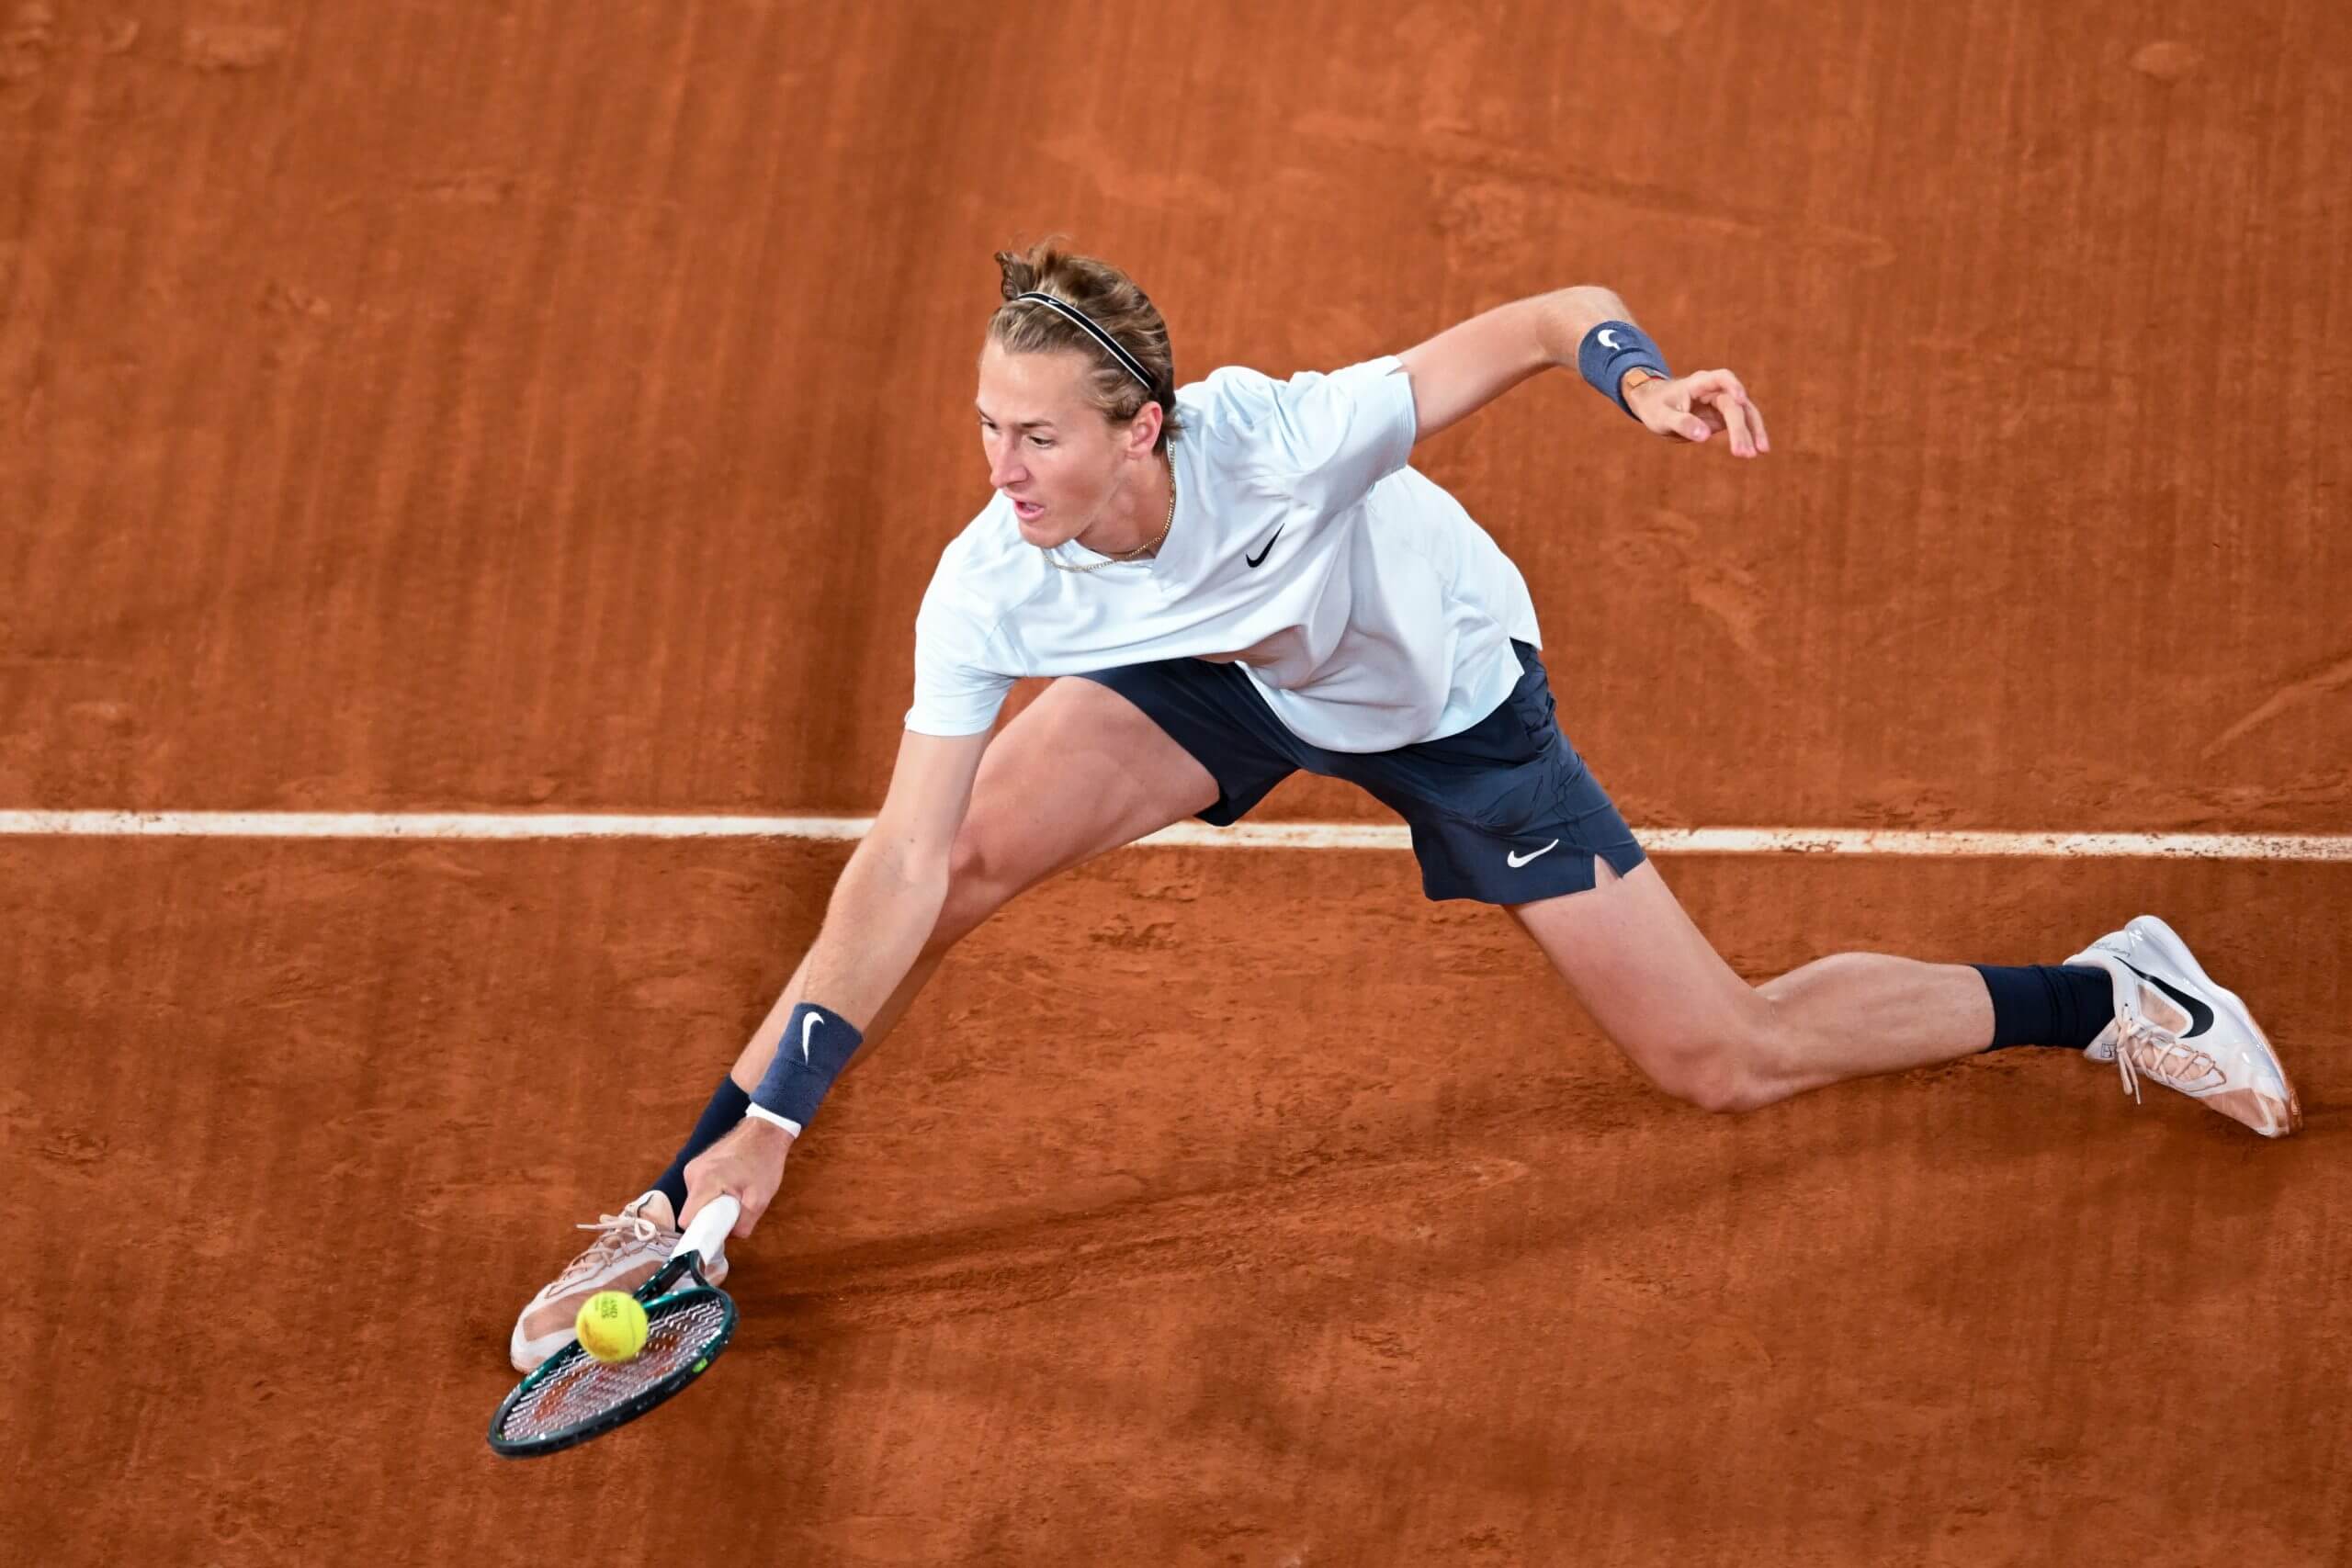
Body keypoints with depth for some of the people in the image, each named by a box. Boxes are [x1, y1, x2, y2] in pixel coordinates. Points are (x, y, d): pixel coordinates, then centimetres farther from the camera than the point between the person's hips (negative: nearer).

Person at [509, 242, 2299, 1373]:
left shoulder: (1284, 442, -40)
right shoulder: (988, 586, -29)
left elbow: (1555, 315, -34)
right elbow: (907, 861, -27)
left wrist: (1644, 377, -57)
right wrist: (768, 1116, -32)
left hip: (1453, 693, -3)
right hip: (1228, 681, 3)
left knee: (1731, 1059, -5)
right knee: (961, 847, -17)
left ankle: (2108, 993, 17)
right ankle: (686, 1202, 0)